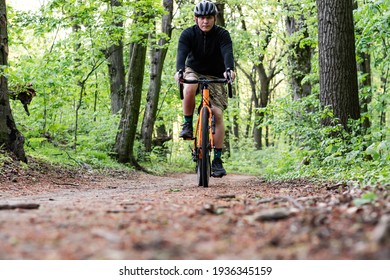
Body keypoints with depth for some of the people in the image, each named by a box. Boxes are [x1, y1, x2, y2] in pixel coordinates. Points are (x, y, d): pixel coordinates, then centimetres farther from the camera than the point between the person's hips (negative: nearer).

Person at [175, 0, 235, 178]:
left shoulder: (222, 35, -15)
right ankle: (188, 125, -14)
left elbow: (227, 53, -32)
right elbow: (182, 53, -30)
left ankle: (217, 160, -9)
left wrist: (229, 69, -53)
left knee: (218, 114, -15)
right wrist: (179, 70, -51)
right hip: (193, 72, 0)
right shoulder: (188, 34, -14)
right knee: (189, 88, -38)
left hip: (215, 77, 0)